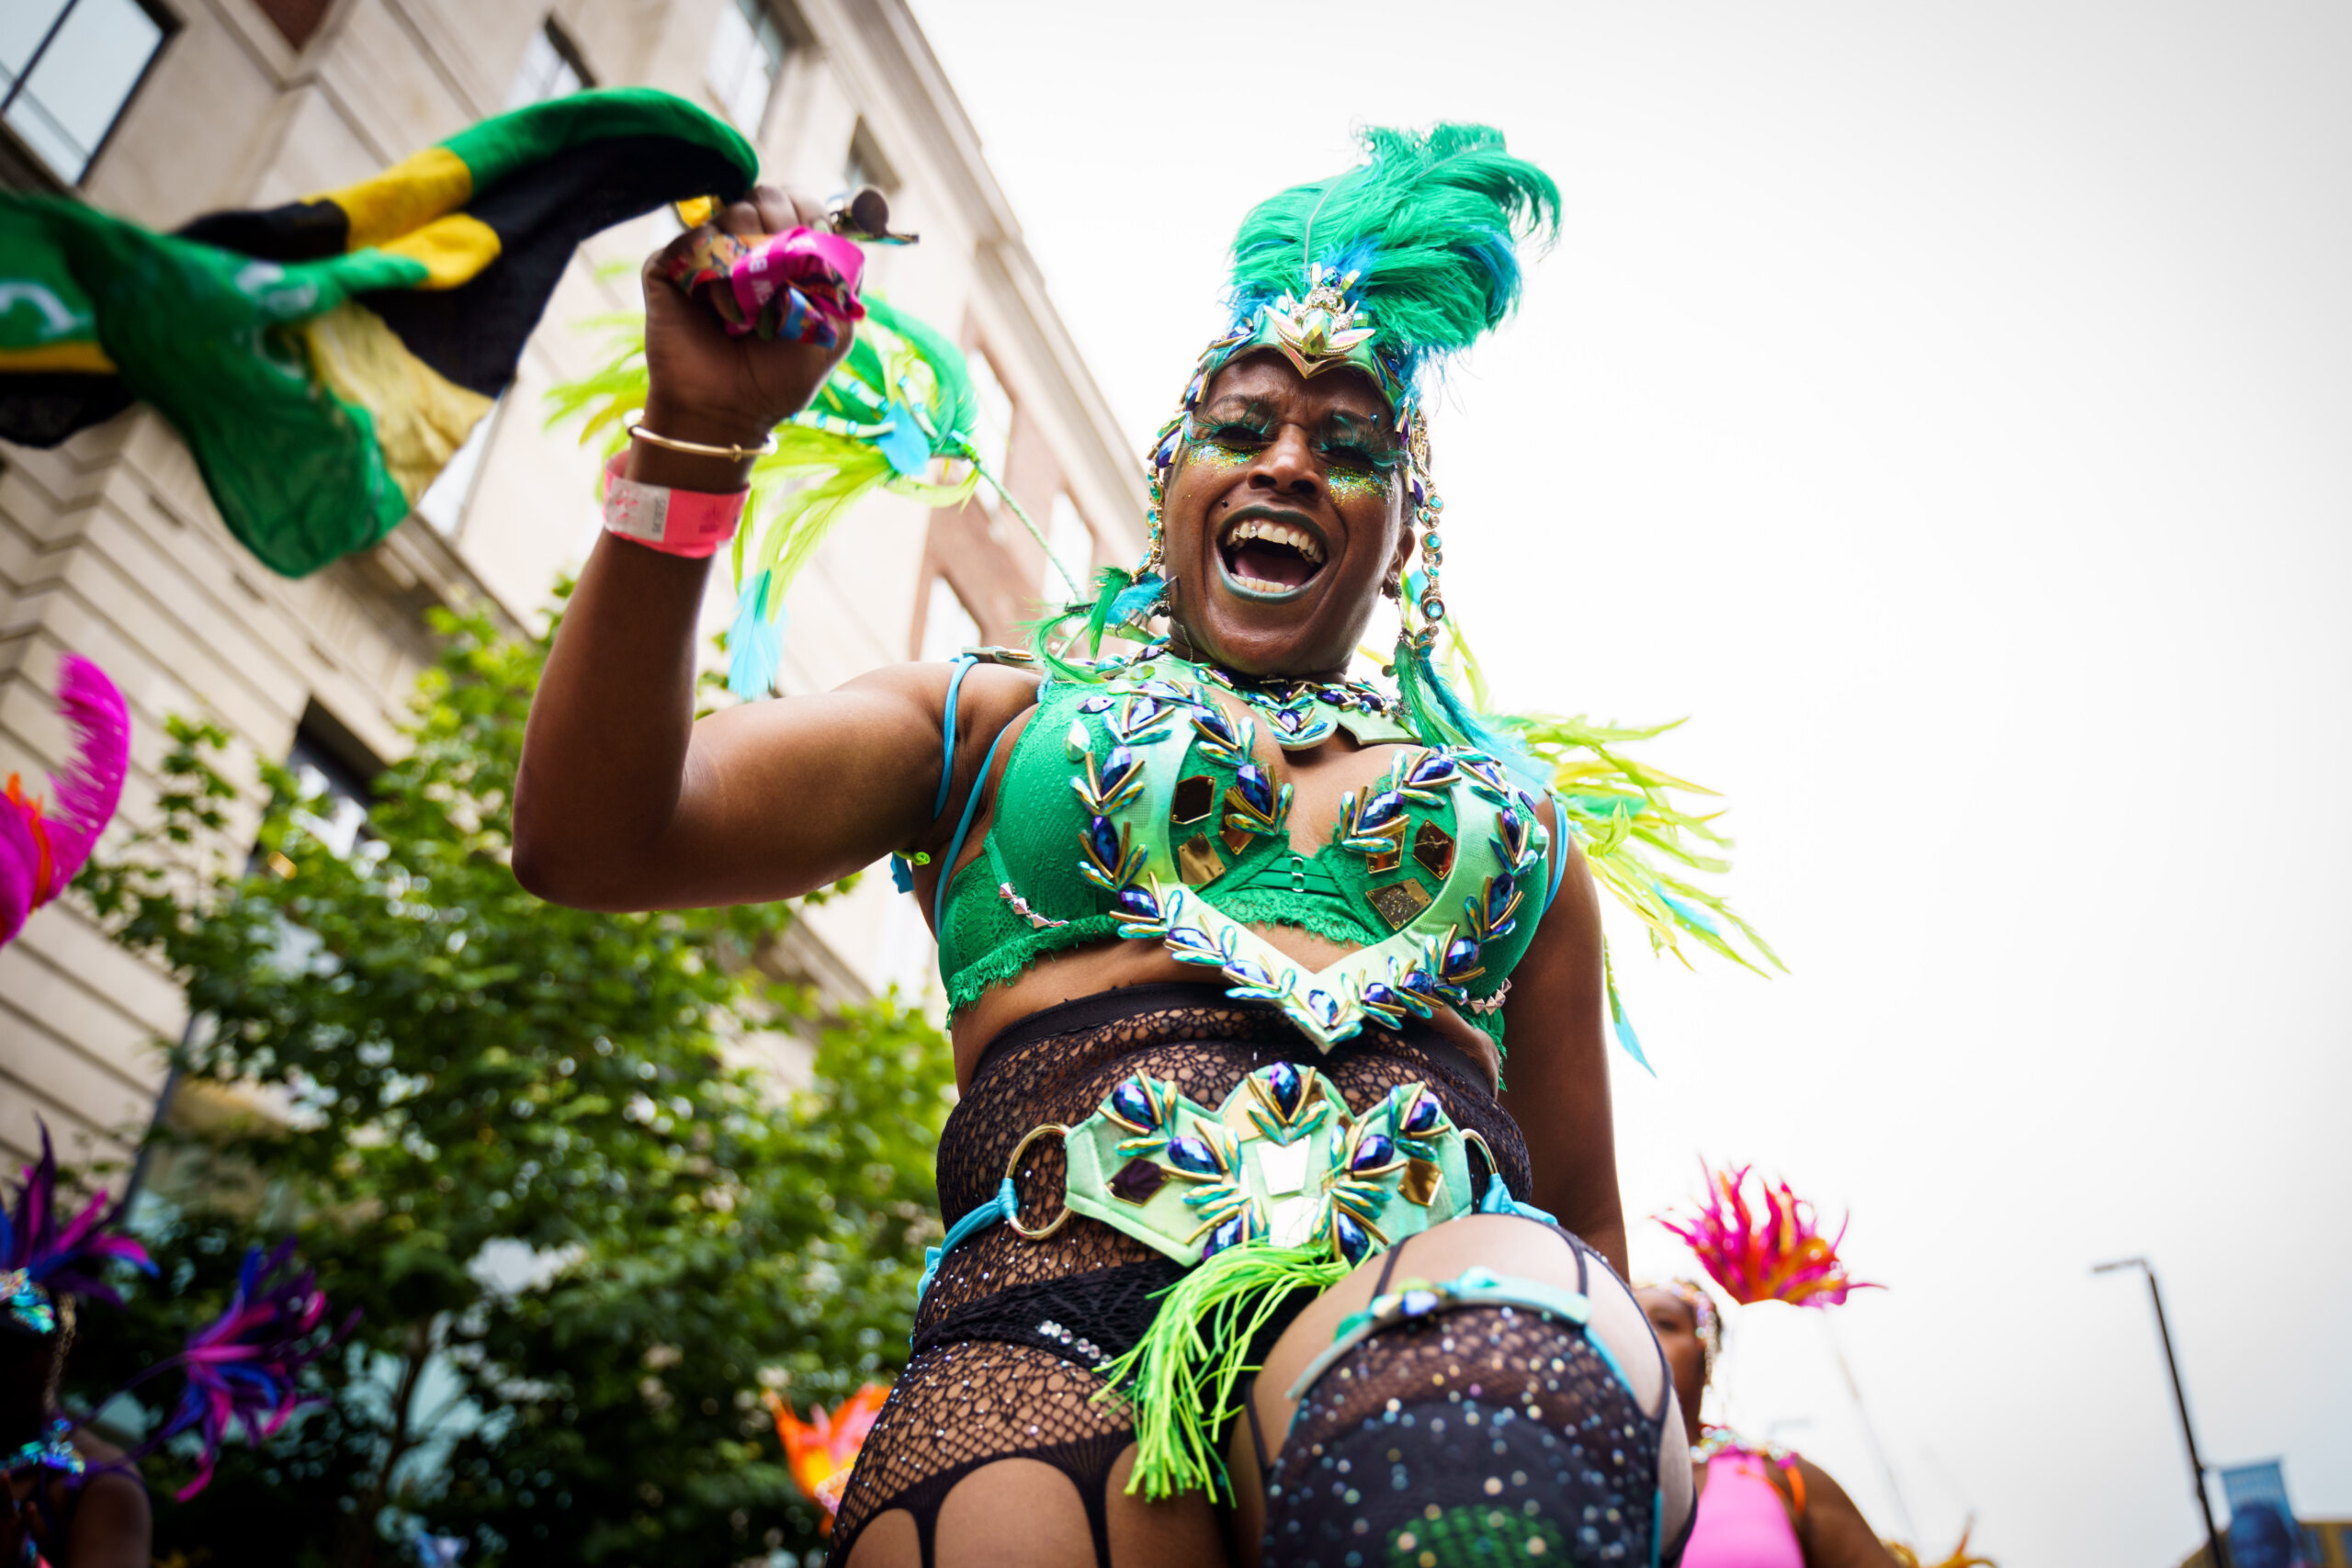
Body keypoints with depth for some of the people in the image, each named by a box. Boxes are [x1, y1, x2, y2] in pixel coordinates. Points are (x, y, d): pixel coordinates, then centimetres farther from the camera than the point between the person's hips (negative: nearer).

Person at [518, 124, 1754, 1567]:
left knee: (1515, 1329, -35)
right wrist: (696, 432, 1)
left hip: (1450, 1292, 0)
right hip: (1061, 1297, 1)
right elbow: (591, 842, 10)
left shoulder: (1510, 809, 29)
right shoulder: (1000, 720, 23)